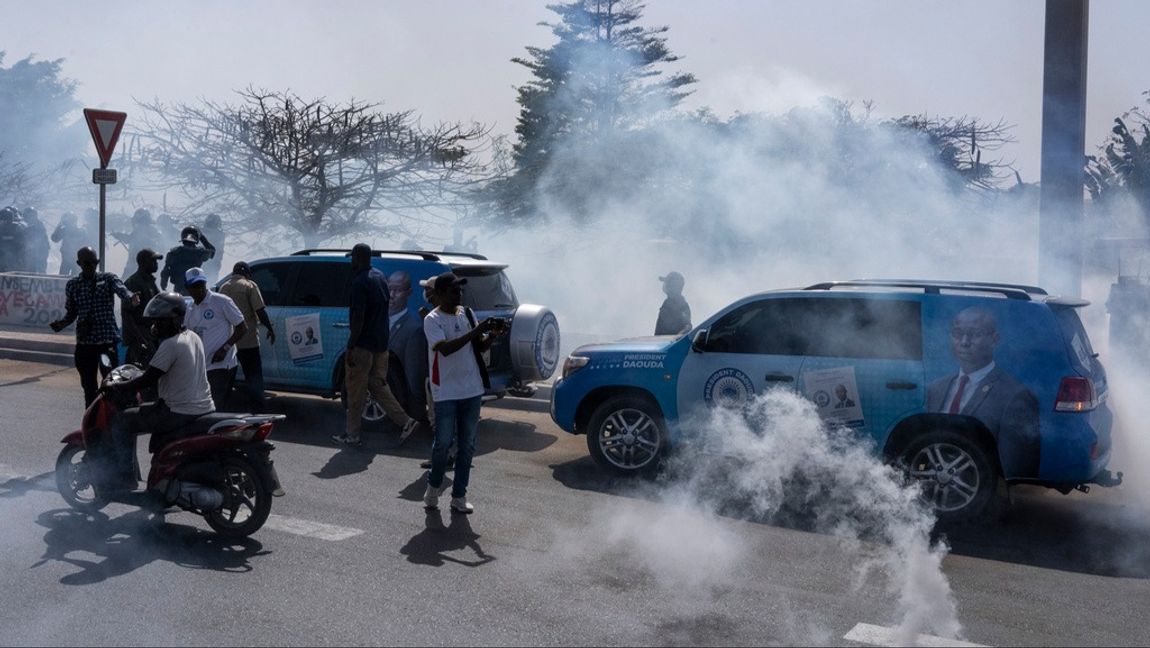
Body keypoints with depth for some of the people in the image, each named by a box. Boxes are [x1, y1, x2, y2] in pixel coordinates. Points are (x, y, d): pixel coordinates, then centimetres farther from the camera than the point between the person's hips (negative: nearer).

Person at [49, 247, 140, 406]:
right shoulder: (72, 285, 8)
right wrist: (61, 323, -8)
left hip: (108, 340, -2)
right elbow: (71, 313, 14)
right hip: (85, 342, 2)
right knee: (89, 386, 7)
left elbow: (120, 288, -20)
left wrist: (130, 297, -43)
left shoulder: (108, 278, 2)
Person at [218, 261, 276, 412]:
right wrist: (270, 328, -4)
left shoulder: (223, 287, 12)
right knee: (254, 373, 0)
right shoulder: (249, 285, -5)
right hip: (248, 338, -5)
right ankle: (259, 405, -5)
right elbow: (260, 310, -12)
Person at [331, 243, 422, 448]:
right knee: (378, 385, 15)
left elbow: (358, 317, -21)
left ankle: (352, 436, 11)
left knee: (355, 390, 3)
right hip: (381, 342, 8)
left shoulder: (360, 282, -17)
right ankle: (405, 421, 6)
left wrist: (350, 347, -17)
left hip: (363, 344, -8)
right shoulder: (380, 277, 10)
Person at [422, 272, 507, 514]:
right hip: (446, 392, -5)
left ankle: (459, 496, 17)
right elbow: (446, 348, -23)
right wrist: (476, 331, -26)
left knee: (467, 445, 8)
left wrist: (492, 335, -7)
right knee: (443, 442, 0)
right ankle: (434, 485, 25)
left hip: (472, 390, 5)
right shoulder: (433, 319, -8)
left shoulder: (467, 314, 9)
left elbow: (480, 348, 13)